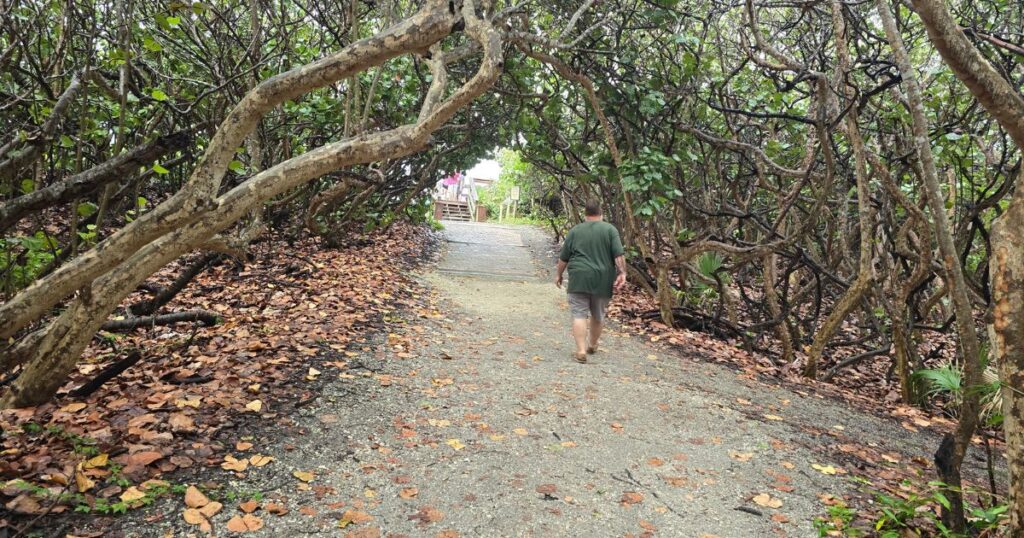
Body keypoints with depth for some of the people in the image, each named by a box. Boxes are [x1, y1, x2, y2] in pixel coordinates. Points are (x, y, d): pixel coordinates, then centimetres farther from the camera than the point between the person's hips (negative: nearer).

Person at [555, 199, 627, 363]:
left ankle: (581, 351, -12)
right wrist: (622, 273, -4)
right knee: (598, 315, 16)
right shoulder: (610, 229, 2)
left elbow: (563, 257, 8)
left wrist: (558, 274, 19)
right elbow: (619, 254, -8)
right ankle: (593, 345, 31)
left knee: (579, 314, -2)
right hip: (603, 280, 1)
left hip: (579, 278, -1)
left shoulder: (575, 231, 4)